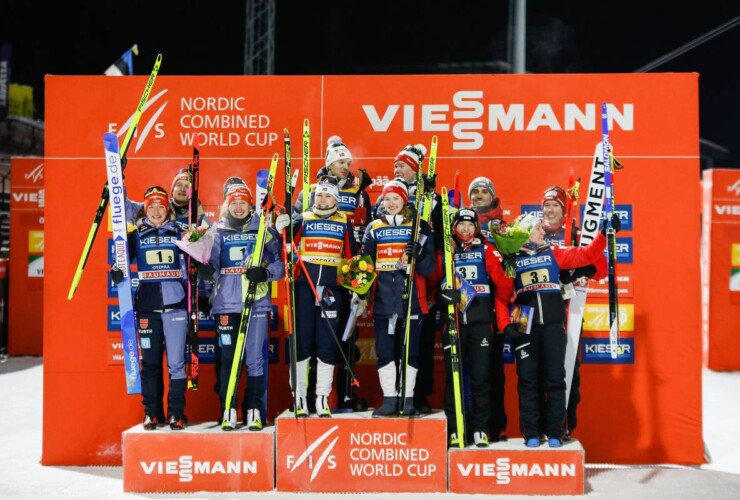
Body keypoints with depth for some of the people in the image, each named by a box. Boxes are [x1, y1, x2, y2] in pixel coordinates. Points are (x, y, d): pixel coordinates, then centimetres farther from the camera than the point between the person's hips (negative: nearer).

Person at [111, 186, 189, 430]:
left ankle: (177, 413, 7)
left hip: (175, 304, -1)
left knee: (176, 361, -2)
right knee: (150, 362, 6)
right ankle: (152, 413, 16)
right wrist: (116, 272, -12)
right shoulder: (136, 236, 9)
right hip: (147, 306, 1)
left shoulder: (178, 233, 8)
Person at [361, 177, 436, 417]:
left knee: (410, 350, 2)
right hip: (383, 300, 2)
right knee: (384, 350, 3)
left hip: (411, 299, -2)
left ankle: (408, 399, 11)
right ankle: (389, 399, 11)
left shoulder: (420, 228, 5)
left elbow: (429, 268, 1)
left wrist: (418, 255, -18)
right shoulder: (374, 228, 12)